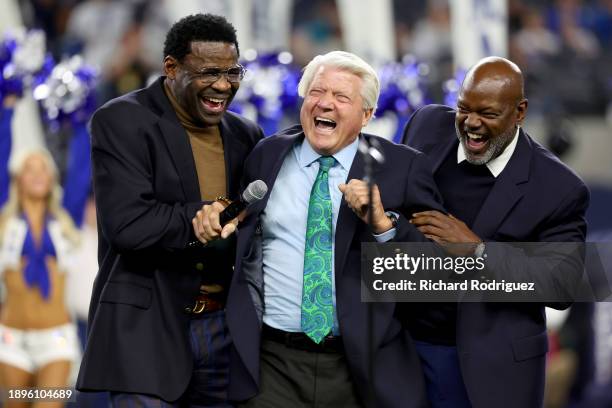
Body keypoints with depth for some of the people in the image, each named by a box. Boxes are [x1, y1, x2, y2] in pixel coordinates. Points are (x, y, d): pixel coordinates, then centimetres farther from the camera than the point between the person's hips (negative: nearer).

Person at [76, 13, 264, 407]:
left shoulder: (246, 135, 11)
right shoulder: (121, 122, -7)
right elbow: (128, 224, -19)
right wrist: (226, 213, -13)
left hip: (226, 330, 5)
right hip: (147, 330, -5)